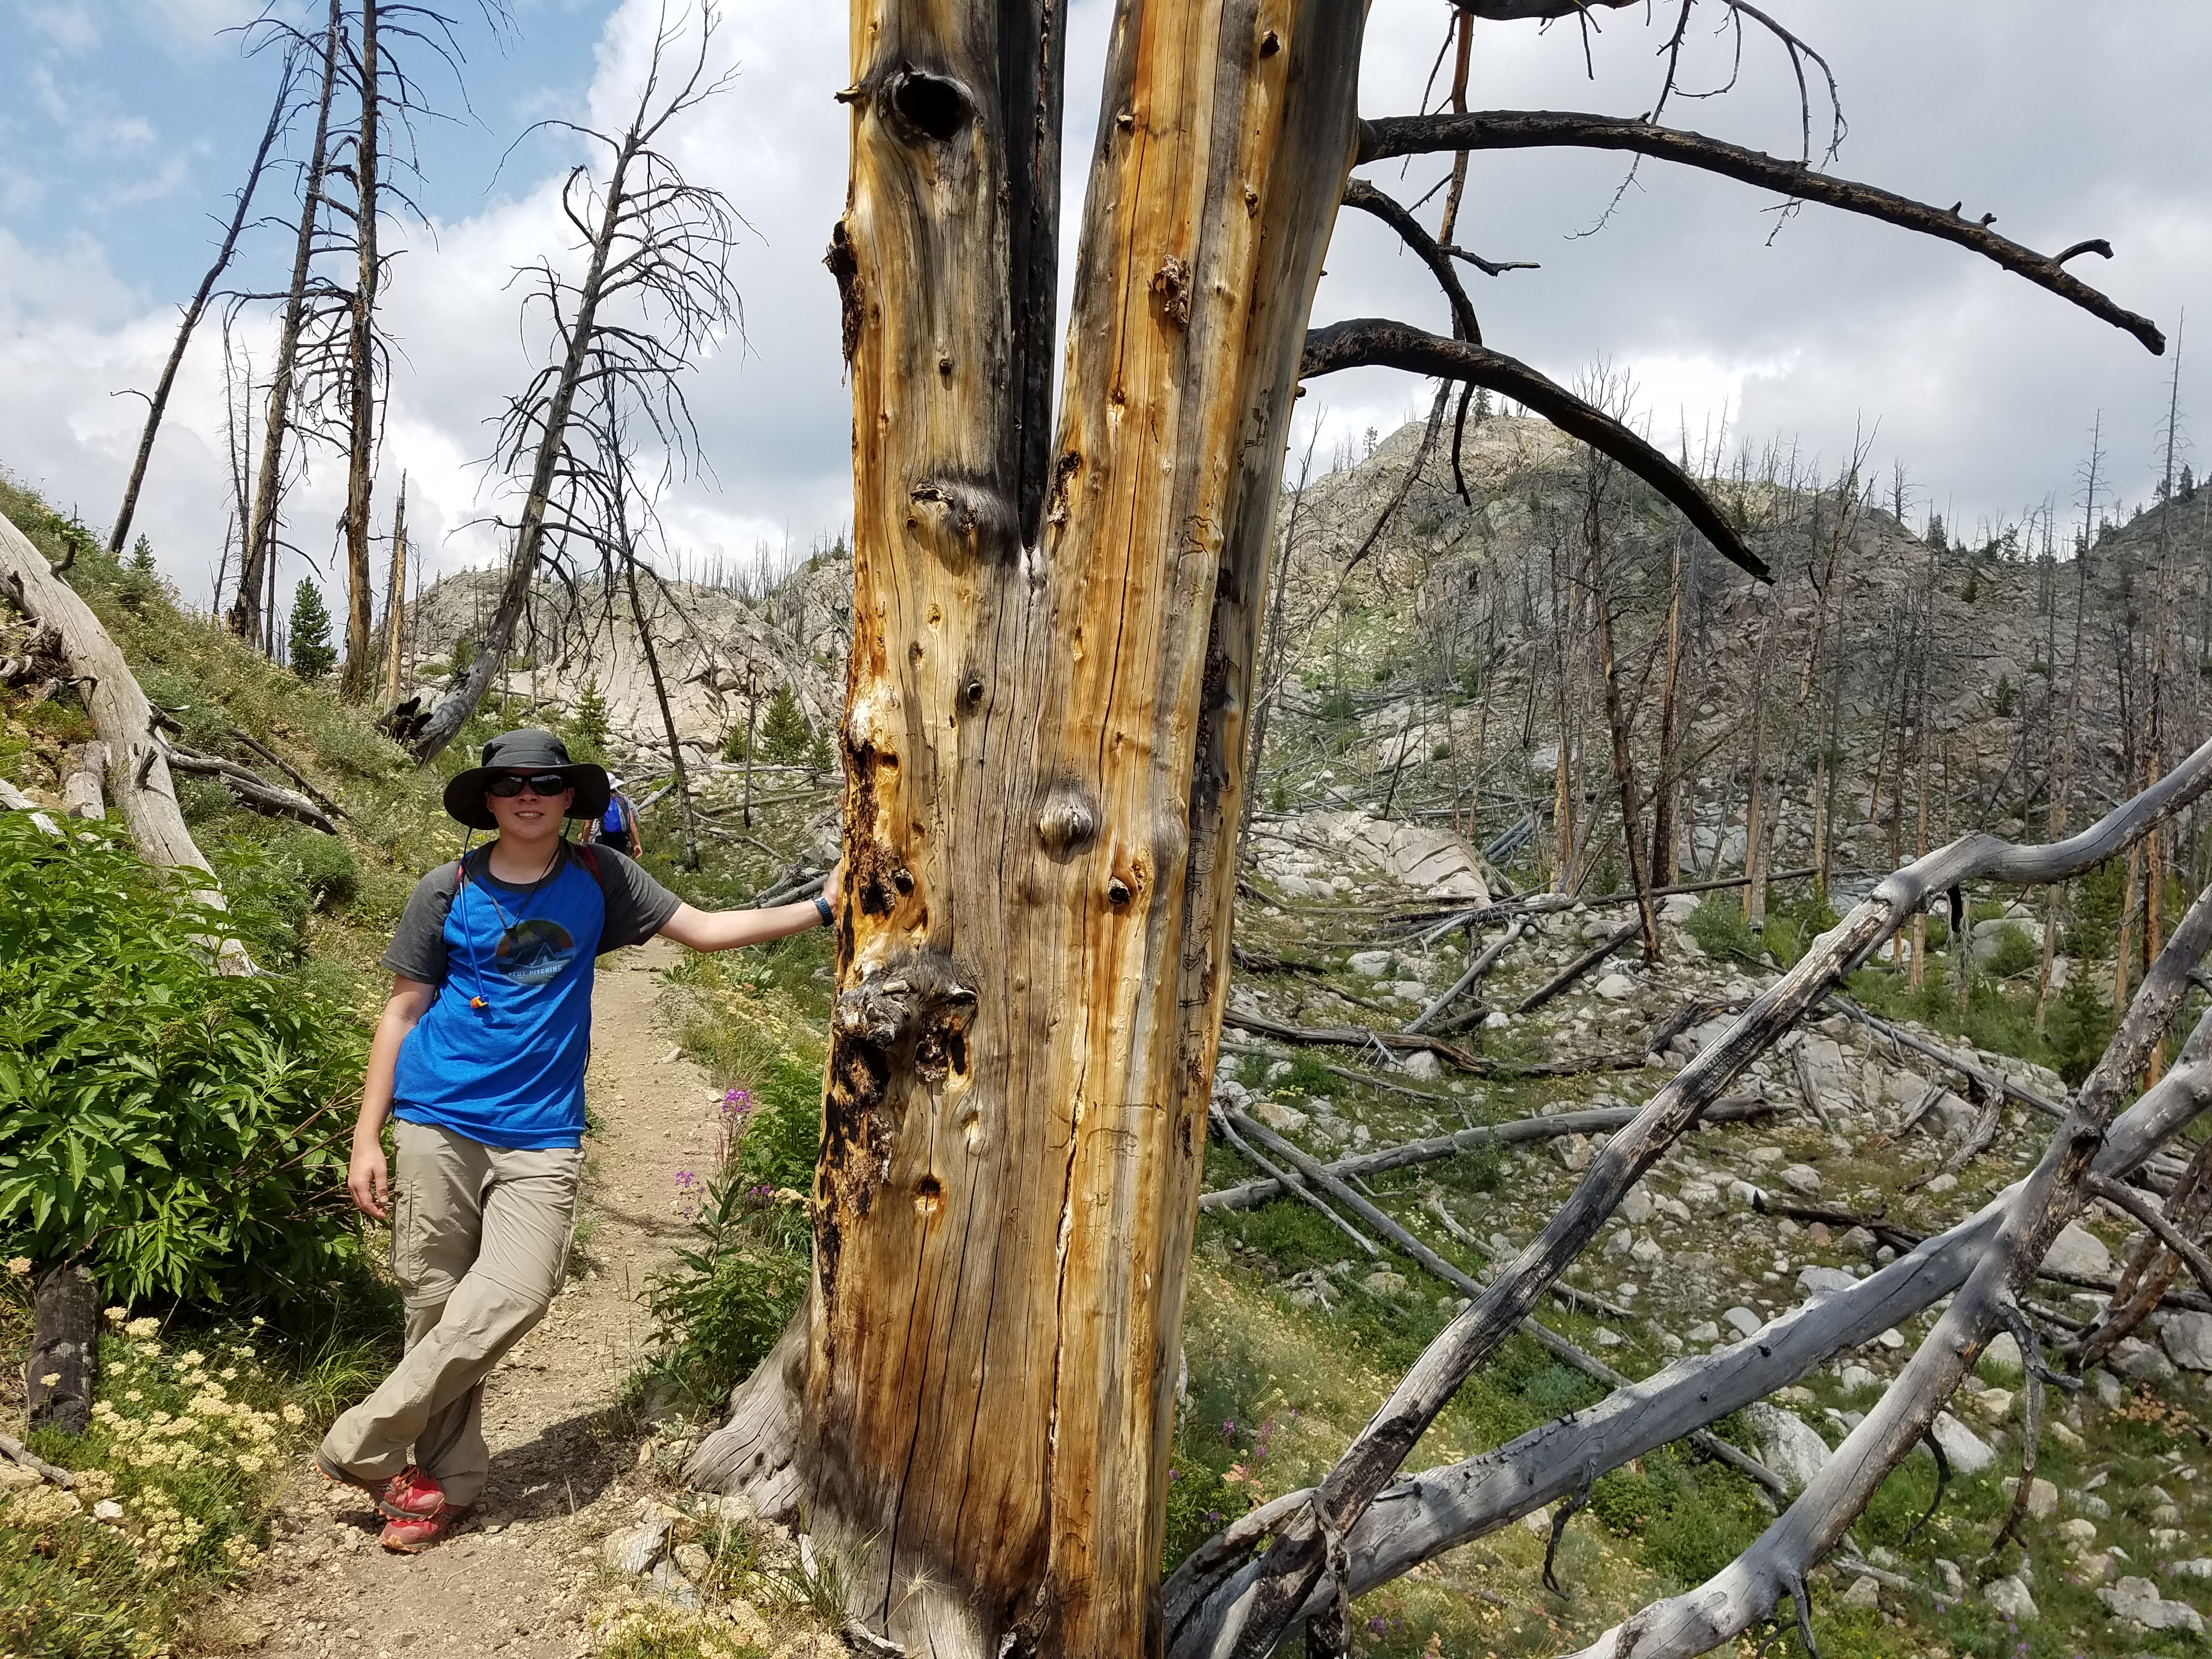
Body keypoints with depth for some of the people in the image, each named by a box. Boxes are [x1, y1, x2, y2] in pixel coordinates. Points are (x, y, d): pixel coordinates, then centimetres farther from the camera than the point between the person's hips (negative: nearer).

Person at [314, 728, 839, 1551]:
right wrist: (366, 1139, 1)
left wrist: (819, 909, 0)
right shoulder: (448, 890, 2)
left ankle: (360, 1447, 2)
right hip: (438, 1125, 0)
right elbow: (403, 1011, 6)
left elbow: (704, 928, 7)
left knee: (514, 1295, -15)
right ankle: (446, 1479, 20)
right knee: (435, 1304, 2)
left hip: (540, 1135, 0)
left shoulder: (598, 879, 5)